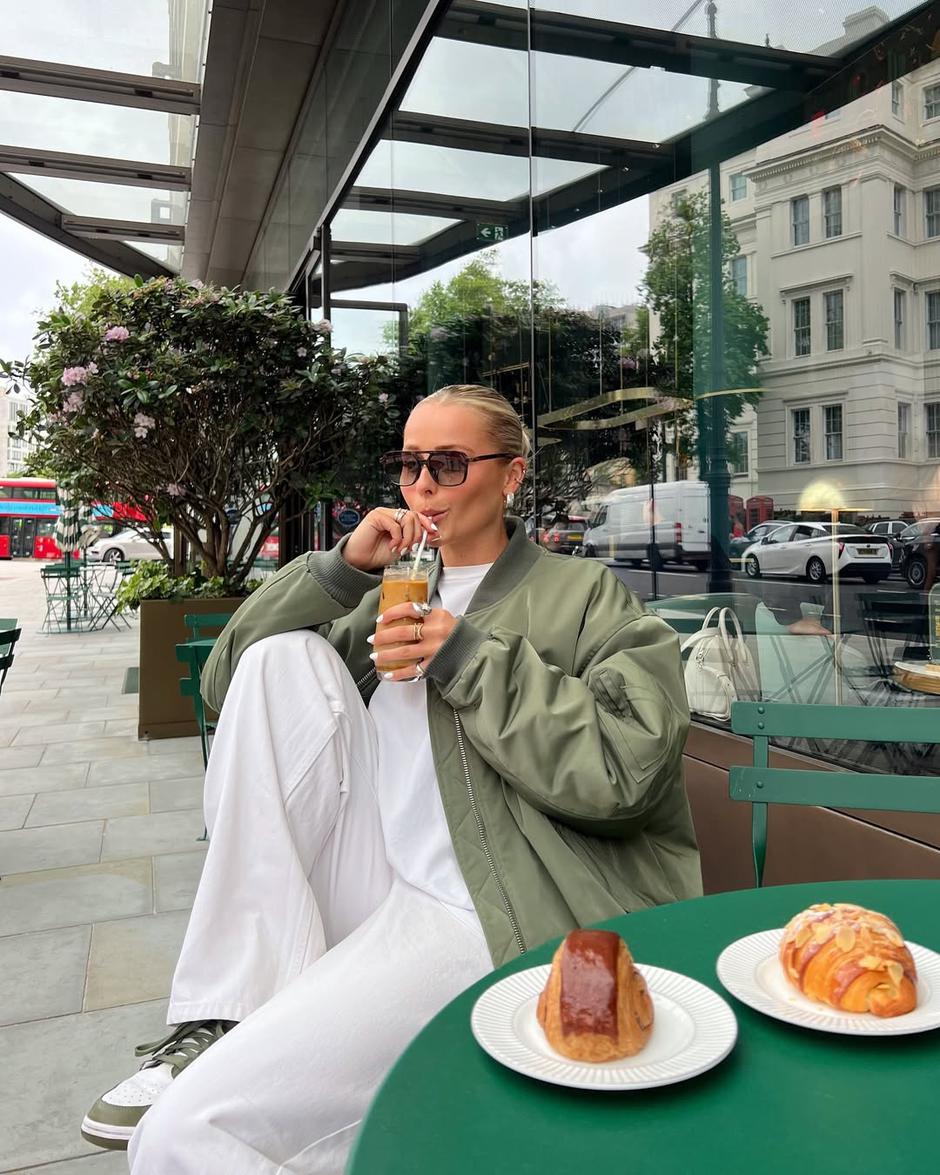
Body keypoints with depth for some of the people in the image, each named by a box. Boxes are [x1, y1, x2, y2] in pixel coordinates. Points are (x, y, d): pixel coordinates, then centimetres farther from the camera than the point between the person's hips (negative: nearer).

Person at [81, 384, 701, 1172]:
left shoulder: (584, 593, 4)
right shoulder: (398, 598, 18)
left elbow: (624, 768, -12)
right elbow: (230, 680, 11)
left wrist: (471, 658, -14)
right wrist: (341, 567, -1)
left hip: (475, 919, -7)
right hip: (371, 894, 7)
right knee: (285, 658, -13)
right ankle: (221, 1017, -12)